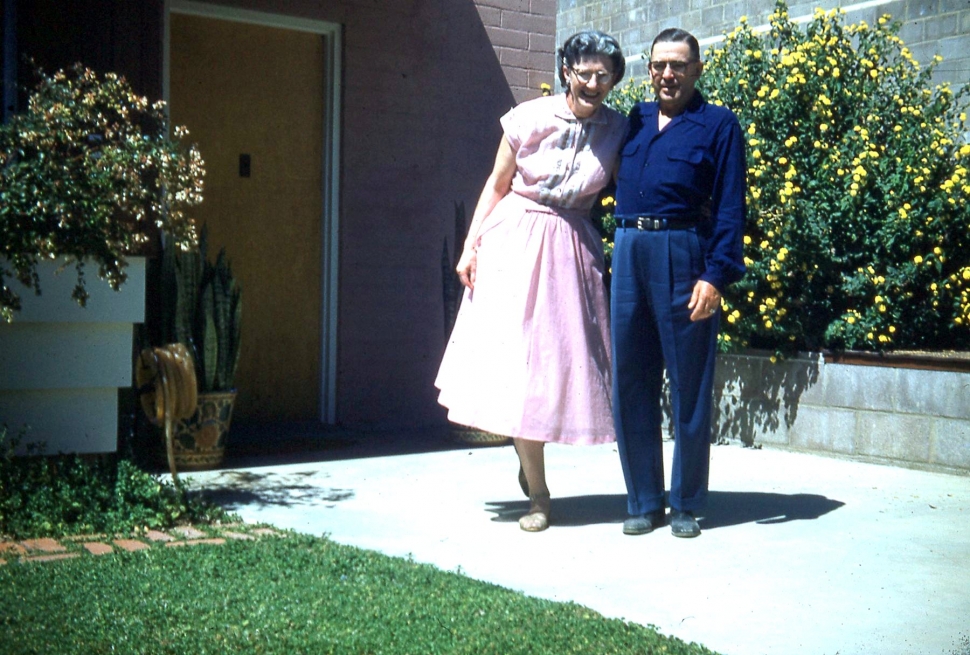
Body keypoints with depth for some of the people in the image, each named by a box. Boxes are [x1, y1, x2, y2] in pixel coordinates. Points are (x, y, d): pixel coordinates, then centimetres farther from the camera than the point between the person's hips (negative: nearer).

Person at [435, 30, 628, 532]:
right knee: (517, 356, -2)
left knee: (562, 355, 3)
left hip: (571, 247, 2)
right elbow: (497, 184, 2)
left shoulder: (617, 129, 0)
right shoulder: (530, 118, -6)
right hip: (516, 241, -2)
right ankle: (537, 495, 9)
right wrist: (470, 246, -1)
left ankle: (529, 456, 30)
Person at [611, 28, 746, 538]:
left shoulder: (719, 125, 4)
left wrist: (715, 276, -13)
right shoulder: (634, 120, 18)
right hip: (629, 253, 5)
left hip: (684, 256, -4)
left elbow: (730, 208, -3)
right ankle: (643, 502, 16)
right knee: (631, 384, 6)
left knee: (689, 386, 1)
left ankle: (685, 504, 13)